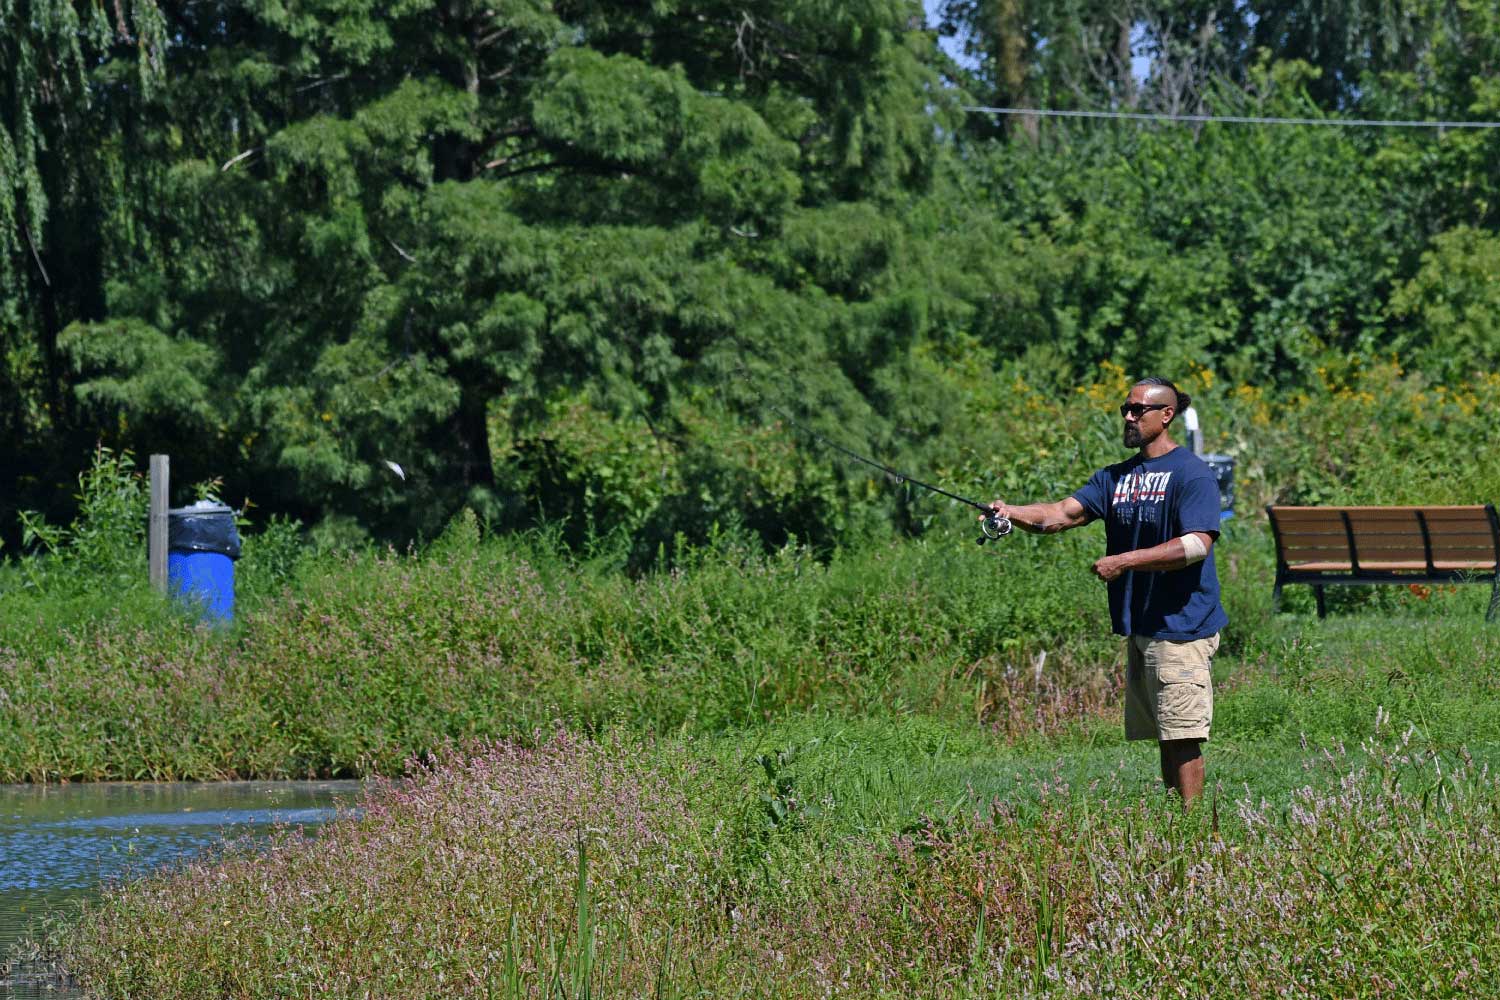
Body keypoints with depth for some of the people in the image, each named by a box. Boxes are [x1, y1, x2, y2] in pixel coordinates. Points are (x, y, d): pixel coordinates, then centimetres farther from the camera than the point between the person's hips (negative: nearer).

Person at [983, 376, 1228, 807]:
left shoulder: (1192, 474, -9)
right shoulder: (1116, 477, 14)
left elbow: (1197, 544, -20)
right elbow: (1063, 513, 2)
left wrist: (1125, 561, -20)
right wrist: (1010, 512, -16)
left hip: (1180, 626, -8)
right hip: (1138, 626, 8)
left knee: (1181, 735, -9)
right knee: (1162, 735, 12)